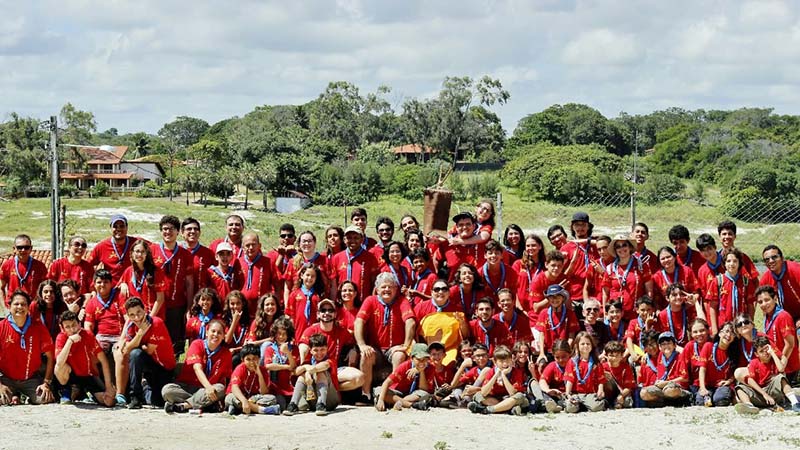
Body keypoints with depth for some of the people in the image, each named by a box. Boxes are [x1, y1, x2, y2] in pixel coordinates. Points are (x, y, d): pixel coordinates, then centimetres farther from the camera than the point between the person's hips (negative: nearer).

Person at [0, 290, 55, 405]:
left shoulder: (39, 328, -4)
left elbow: (50, 357, -2)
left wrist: (46, 383, -10)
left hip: (32, 379, 0)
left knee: (45, 399, -25)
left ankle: (31, 397, 13)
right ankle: (14, 396, 11)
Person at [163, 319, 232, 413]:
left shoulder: (226, 353, 1)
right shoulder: (197, 344, -6)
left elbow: (225, 379, -4)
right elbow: (197, 368, -21)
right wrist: (208, 387, -38)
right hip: (185, 386, -1)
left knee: (220, 389, -31)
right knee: (167, 390, -31)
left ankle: (183, 405, -30)